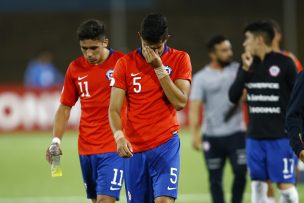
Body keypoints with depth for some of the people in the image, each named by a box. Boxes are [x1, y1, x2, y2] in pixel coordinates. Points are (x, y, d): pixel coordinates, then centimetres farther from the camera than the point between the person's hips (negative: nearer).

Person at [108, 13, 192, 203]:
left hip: (166, 144, -2)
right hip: (134, 147, 2)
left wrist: (159, 68, -15)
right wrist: (119, 135, -24)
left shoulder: (180, 59, 0)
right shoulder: (125, 63, 0)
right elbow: (114, 109, -5)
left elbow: (180, 102, -11)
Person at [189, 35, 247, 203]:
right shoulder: (201, 77, 1)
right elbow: (194, 108, -5)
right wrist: (194, 135, -15)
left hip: (236, 132, 0)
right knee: (215, 178, 5)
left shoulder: (238, 70, 5)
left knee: (240, 172, -11)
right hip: (212, 136, 0)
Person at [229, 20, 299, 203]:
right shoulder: (248, 65, 8)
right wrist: (245, 70, -8)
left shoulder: (284, 63, -6)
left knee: (285, 185, -5)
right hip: (255, 137, 5)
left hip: (281, 138, -5)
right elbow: (233, 97, 3)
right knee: (258, 184, 5)